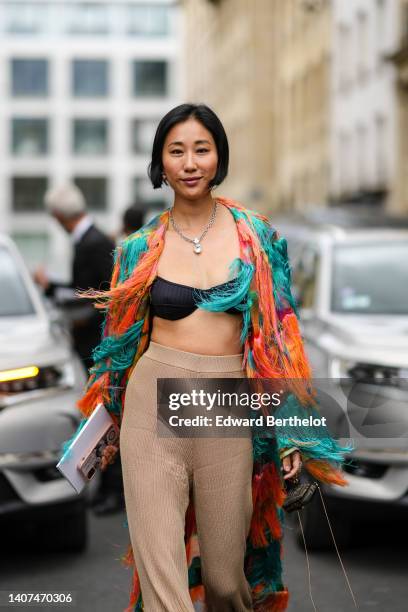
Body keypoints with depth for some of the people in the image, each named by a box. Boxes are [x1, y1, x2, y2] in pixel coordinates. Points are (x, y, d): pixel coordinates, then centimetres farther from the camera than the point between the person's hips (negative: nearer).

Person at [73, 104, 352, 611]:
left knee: (224, 570, 7)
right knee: (160, 568, -7)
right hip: (155, 398, 0)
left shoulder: (254, 235, 4)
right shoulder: (143, 246, 5)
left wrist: (292, 429, 3)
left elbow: (278, 332, 6)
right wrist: (105, 423, 21)